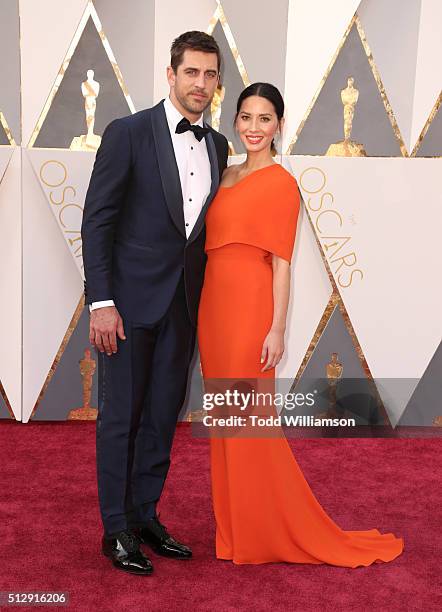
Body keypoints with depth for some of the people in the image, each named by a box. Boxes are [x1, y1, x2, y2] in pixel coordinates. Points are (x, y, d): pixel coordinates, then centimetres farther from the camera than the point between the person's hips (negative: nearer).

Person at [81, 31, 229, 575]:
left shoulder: (217, 147, 10)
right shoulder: (127, 133, -6)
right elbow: (96, 221, -9)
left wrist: (204, 304, 10)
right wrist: (101, 303, -15)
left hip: (183, 306, 5)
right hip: (131, 301, -5)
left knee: (163, 417, 13)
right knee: (120, 417, 4)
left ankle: (145, 518, 28)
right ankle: (116, 530, 19)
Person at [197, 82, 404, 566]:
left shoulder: (281, 183, -7)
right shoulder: (227, 175, 15)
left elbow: (282, 262, -12)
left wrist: (277, 329, -16)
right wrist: (204, 311, 14)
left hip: (249, 304, -8)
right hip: (213, 303, 8)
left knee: (250, 421, -1)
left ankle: (267, 533, 15)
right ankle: (233, 526, 27)